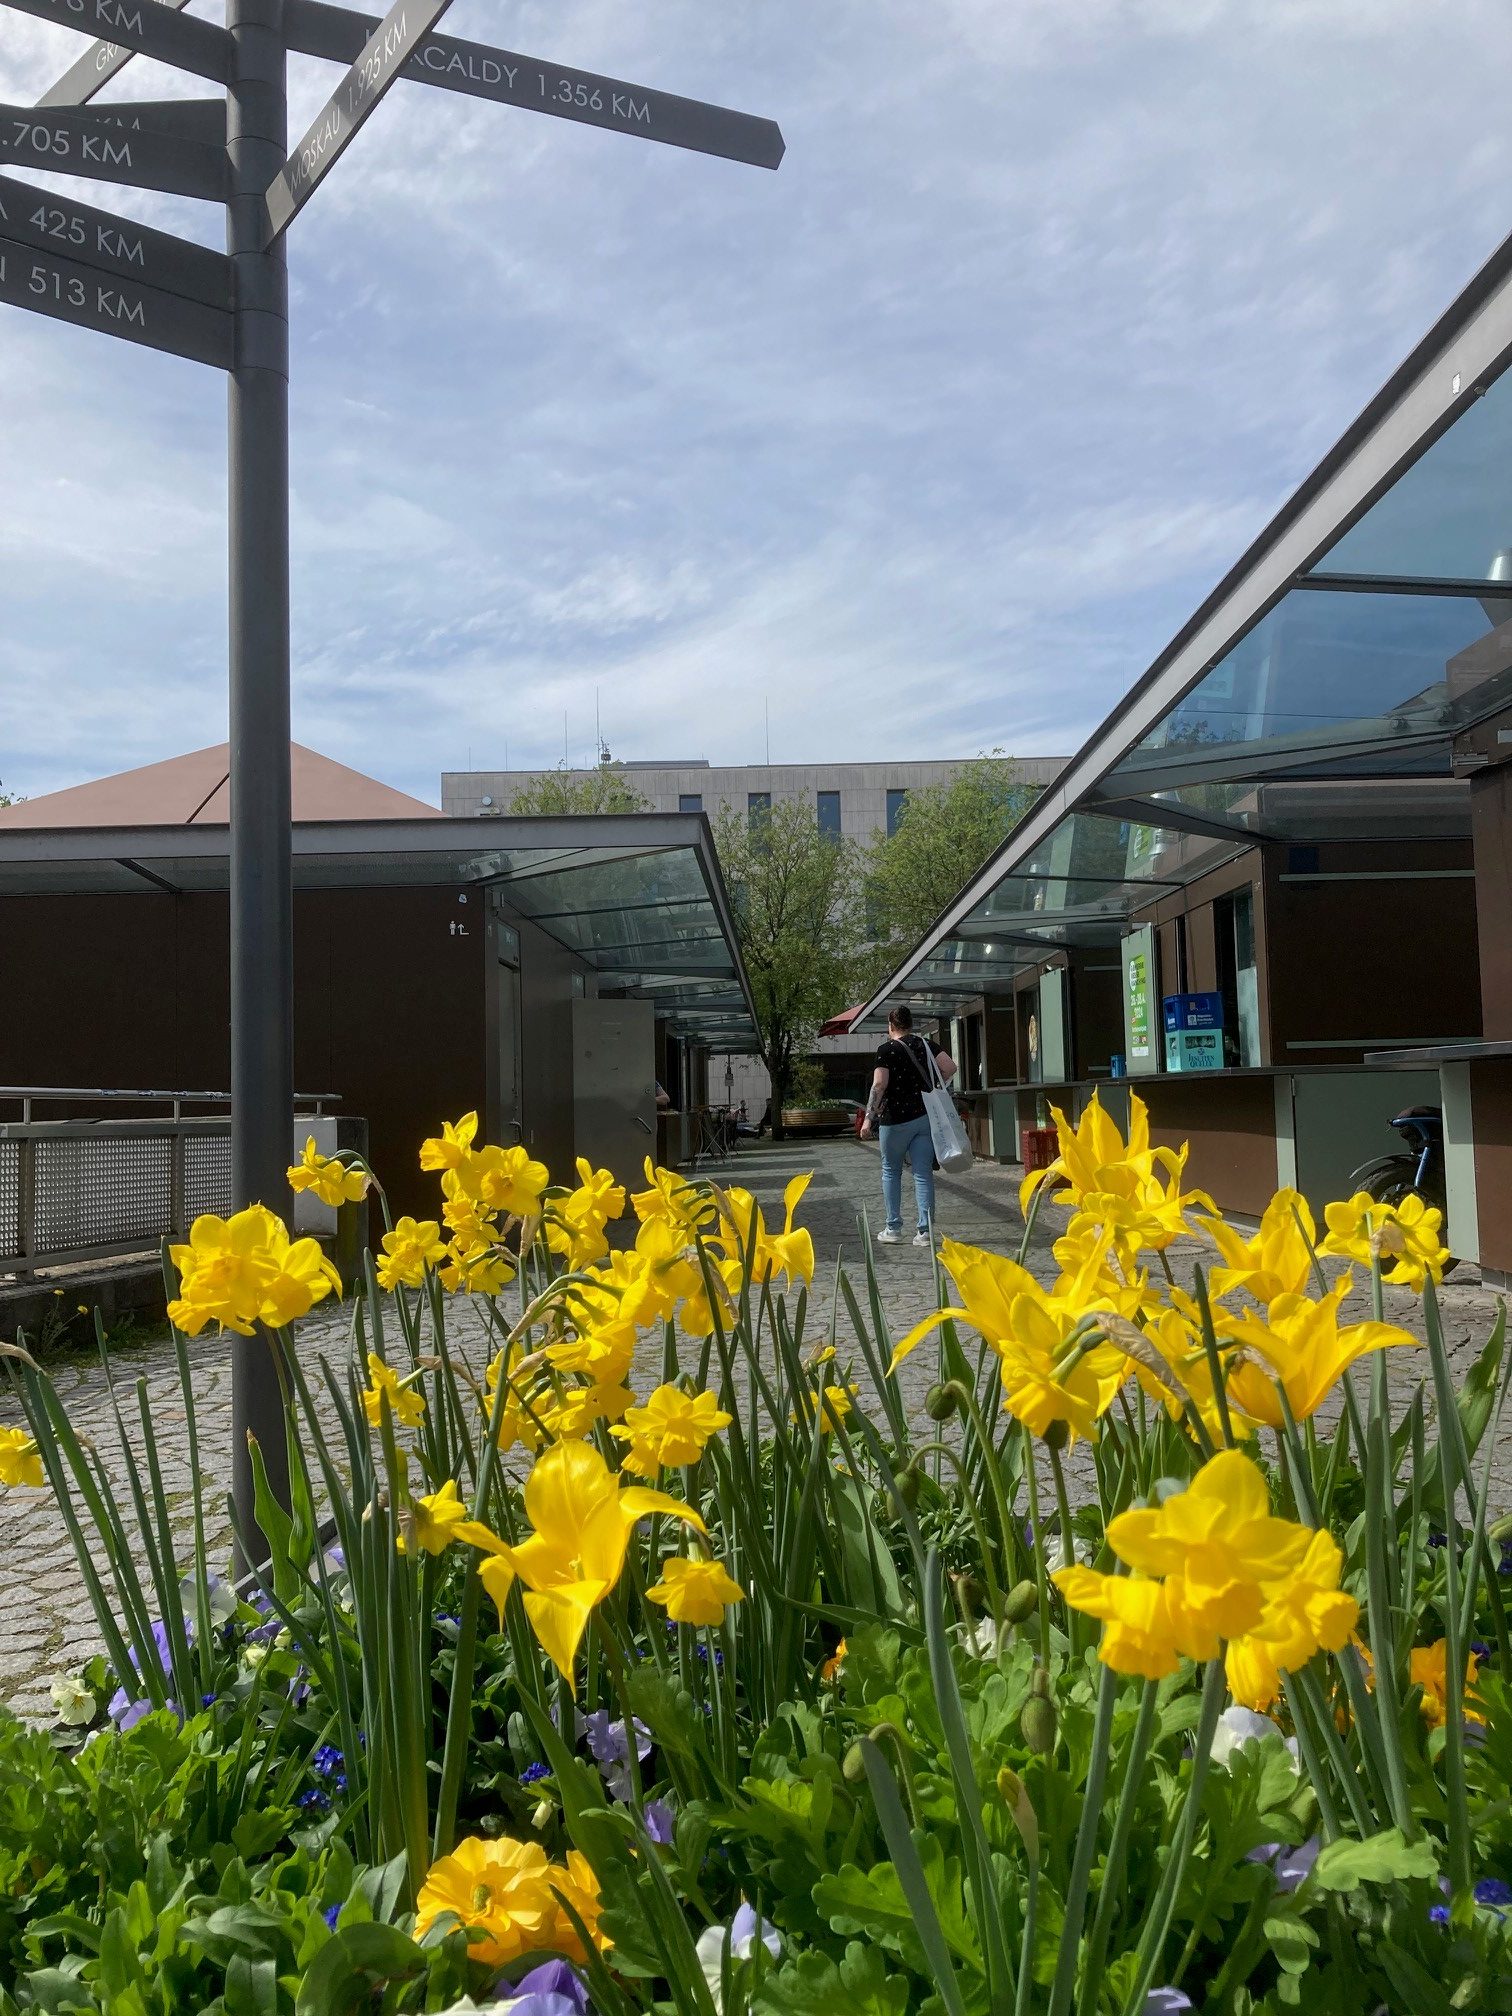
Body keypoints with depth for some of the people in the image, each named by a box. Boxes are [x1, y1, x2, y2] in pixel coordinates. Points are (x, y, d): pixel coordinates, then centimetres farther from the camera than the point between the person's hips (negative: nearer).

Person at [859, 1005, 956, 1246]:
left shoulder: (886, 1049, -6)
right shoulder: (925, 1045, 8)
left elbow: (879, 1085, -13)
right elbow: (950, 1068, 1)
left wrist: (868, 1118, -12)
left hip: (896, 1119, -3)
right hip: (925, 1116, 3)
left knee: (891, 1171, 12)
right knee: (923, 1174, 4)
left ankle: (893, 1229, 12)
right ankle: (925, 1231, 1)